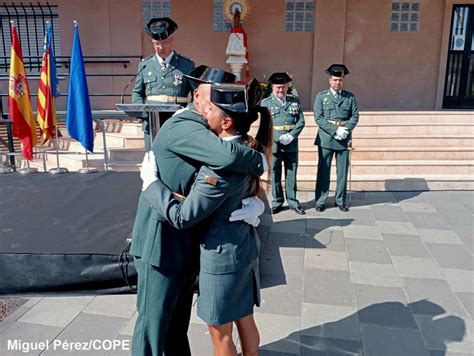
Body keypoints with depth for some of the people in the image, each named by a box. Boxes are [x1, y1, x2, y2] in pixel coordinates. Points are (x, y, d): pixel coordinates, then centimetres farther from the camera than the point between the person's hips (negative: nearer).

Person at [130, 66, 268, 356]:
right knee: (154, 321, 9)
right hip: (162, 242, -9)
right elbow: (228, 156, -41)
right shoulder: (183, 126, -21)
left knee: (179, 319, 25)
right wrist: (261, 161, -20)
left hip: (188, 243, 9)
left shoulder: (210, 133, 9)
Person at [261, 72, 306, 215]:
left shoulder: (295, 101, 9)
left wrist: (291, 136, -12)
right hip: (273, 144, -2)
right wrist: (279, 138, -14)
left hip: (292, 144, 2)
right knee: (275, 175, 5)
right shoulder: (266, 102, 3)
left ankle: (293, 202, 18)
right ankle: (277, 202, 16)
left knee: (291, 174, 8)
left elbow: (301, 121, 3)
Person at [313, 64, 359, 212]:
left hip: (344, 139, 2)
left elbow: (355, 116, 4)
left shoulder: (350, 97, 9)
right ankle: (320, 201, 10)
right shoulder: (321, 96, 3)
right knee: (323, 171, 2)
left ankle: (341, 201, 17)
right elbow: (318, 118, -6)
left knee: (343, 171, 6)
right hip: (326, 138, -2)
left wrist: (345, 129, -14)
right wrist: (335, 130, -15)